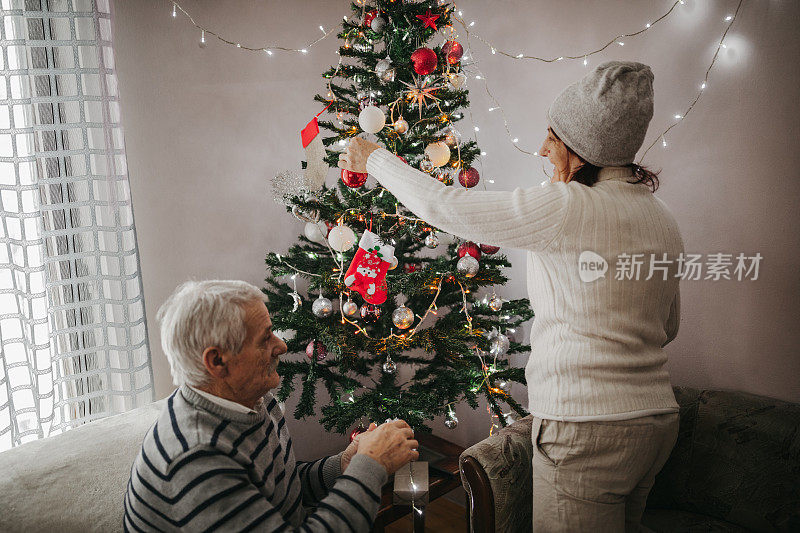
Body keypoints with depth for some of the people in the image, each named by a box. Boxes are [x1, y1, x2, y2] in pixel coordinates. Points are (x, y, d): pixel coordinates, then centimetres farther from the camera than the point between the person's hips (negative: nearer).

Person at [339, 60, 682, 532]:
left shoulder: (569, 207, -19)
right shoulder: (664, 220, 6)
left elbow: (443, 206, -13)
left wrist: (375, 159, 2)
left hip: (587, 430, -8)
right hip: (658, 421, 9)